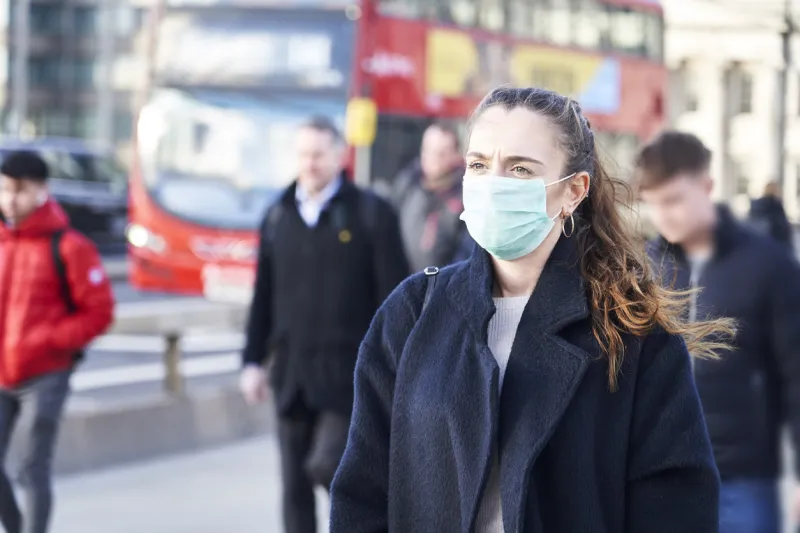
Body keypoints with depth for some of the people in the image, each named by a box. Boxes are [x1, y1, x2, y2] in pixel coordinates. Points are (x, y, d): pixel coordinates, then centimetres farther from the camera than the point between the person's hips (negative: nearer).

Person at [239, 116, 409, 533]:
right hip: (292, 373, 4)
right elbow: (263, 298, 13)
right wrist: (253, 361, 8)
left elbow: (394, 295, -5)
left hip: (349, 373, -4)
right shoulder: (278, 217, 10)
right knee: (295, 486, 5)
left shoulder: (370, 214, -3)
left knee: (327, 464, -17)